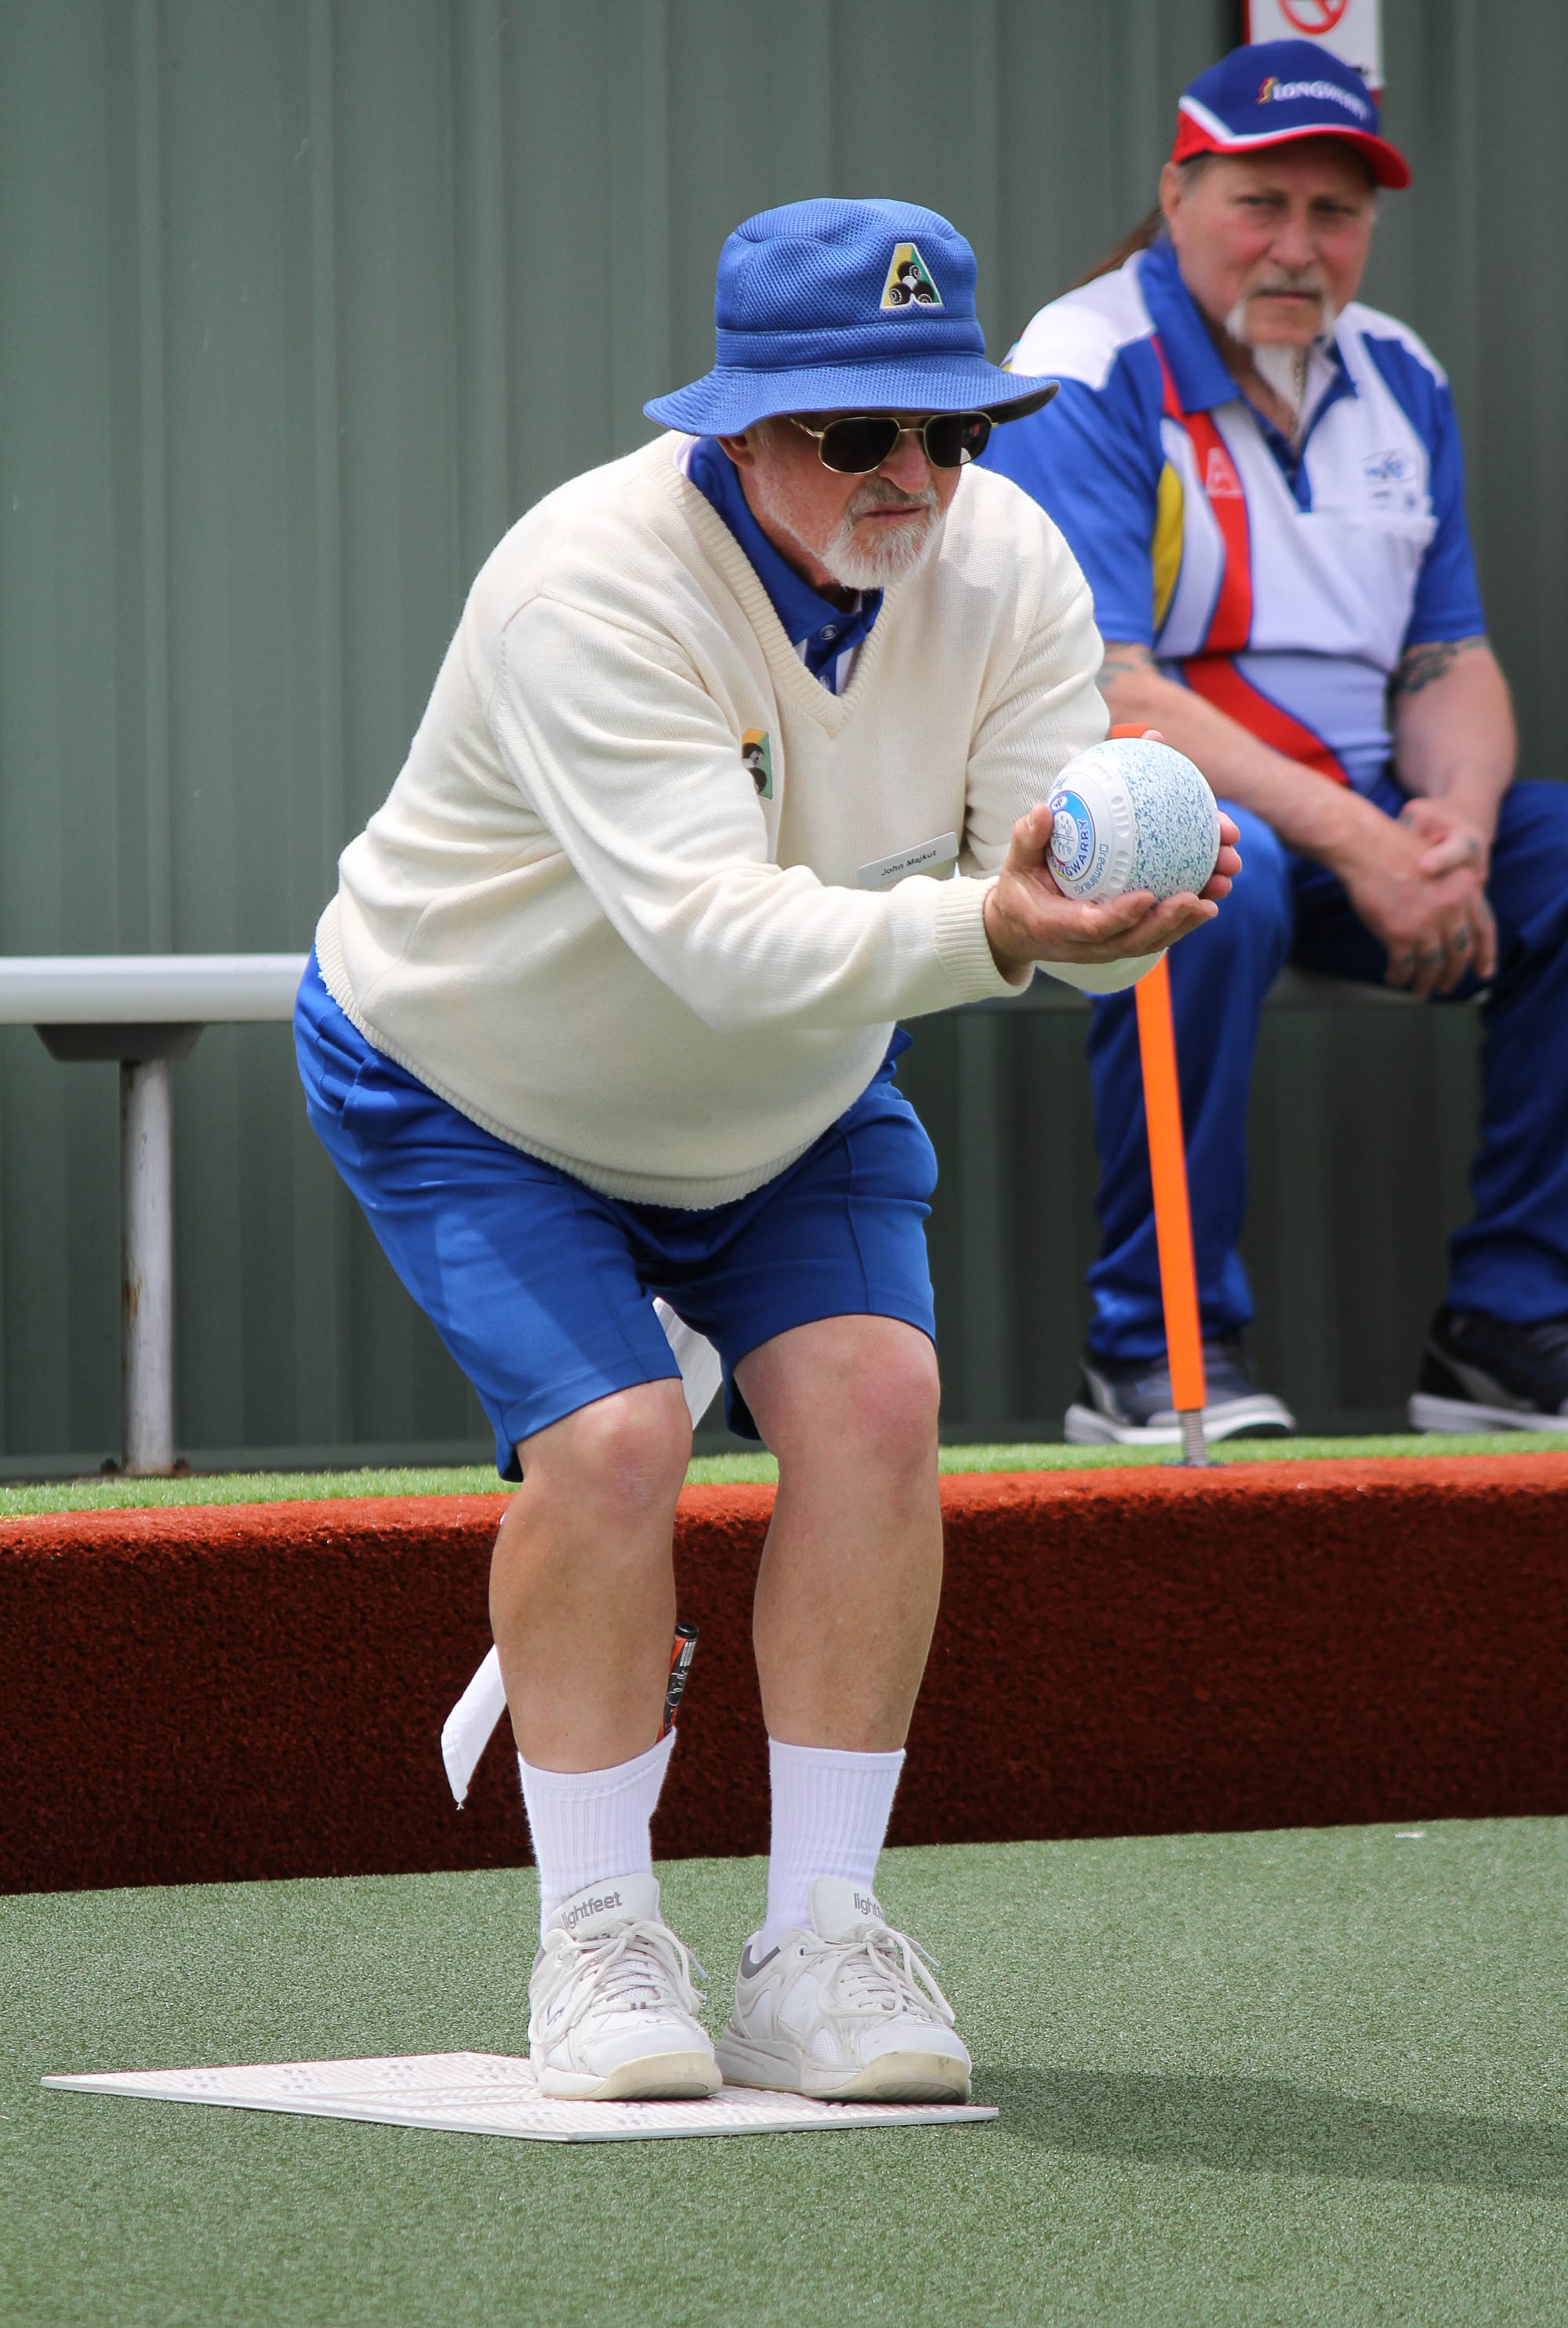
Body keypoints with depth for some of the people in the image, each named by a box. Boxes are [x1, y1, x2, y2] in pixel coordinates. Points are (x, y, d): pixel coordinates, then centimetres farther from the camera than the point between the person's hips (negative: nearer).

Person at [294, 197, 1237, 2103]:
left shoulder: (1002, 563, -19)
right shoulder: (587, 587, -36)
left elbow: (1053, 877, -27)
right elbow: (720, 931, -47)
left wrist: (1127, 906, -51)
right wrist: (985, 930, -61)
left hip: (787, 1109, 4)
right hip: (472, 1092, -4)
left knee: (872, 1397, -16)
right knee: (612, 1433, -22)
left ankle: (819, 1946, -7)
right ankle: (595, 1940, -4)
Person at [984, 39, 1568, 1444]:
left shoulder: (1399, 383, 12)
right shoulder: (1085, 377, -10)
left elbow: (1451, 660, 11)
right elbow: (1100, 691, -20)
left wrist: (1454, 825, -13)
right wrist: (1351, 842, -26)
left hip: (1362, 820, 7)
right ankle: (1160, 1352, -28)